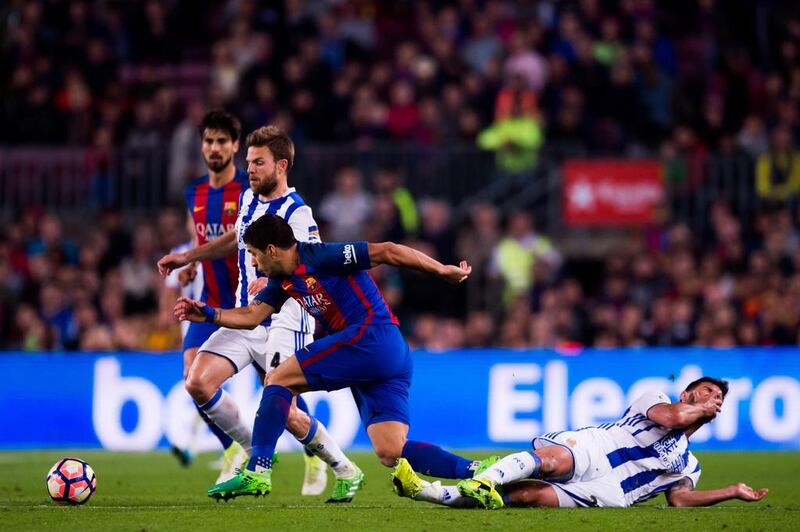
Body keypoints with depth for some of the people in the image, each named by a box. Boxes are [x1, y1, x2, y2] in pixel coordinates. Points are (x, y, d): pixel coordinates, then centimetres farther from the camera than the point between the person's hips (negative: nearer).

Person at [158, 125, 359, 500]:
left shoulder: (297, 213, -15)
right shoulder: (249, 198, 9)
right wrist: (187, 257, 28)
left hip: (284, 323, -7)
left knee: (284, 411, -14)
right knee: (197, 382, -9)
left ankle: (346, 472, 8)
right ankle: (254, 451, 9)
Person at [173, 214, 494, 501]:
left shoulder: (318, 257, -9)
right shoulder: (284, 280, 17)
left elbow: (387, 252, -9)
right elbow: (252, 316, 22)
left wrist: (443, 271, -8)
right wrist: (209, 315, 8)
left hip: (370, 338, -9)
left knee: (279, 379, -4)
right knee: (391, 454, -2)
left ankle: (257, 473, -8)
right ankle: (477, 472, -10)